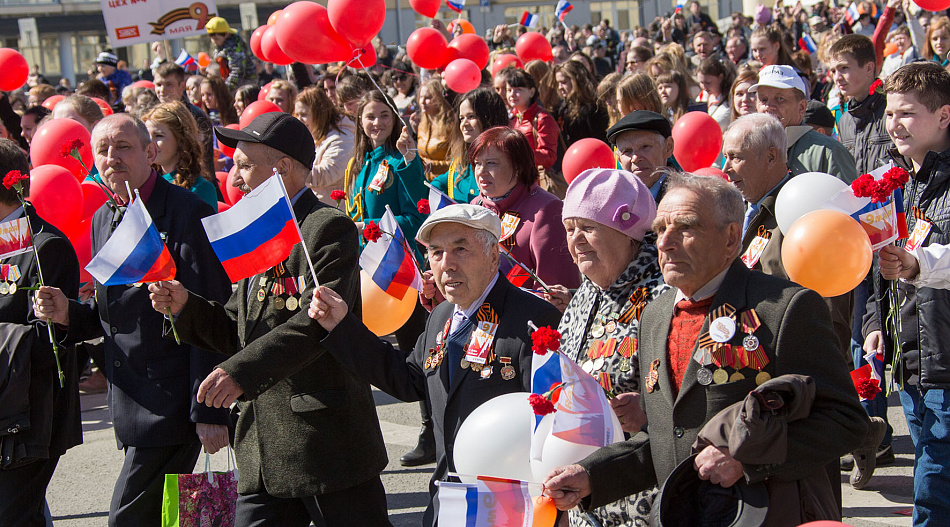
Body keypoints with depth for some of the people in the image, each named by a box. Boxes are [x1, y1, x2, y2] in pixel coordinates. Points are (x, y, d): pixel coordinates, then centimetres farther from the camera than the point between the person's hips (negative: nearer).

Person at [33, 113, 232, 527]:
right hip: (129, 403, 8)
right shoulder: (102, 220, 13)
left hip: (170, 403, -8)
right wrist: (69, 314, -1)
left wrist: (209, 411, -19)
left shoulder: (187, 214, -13)